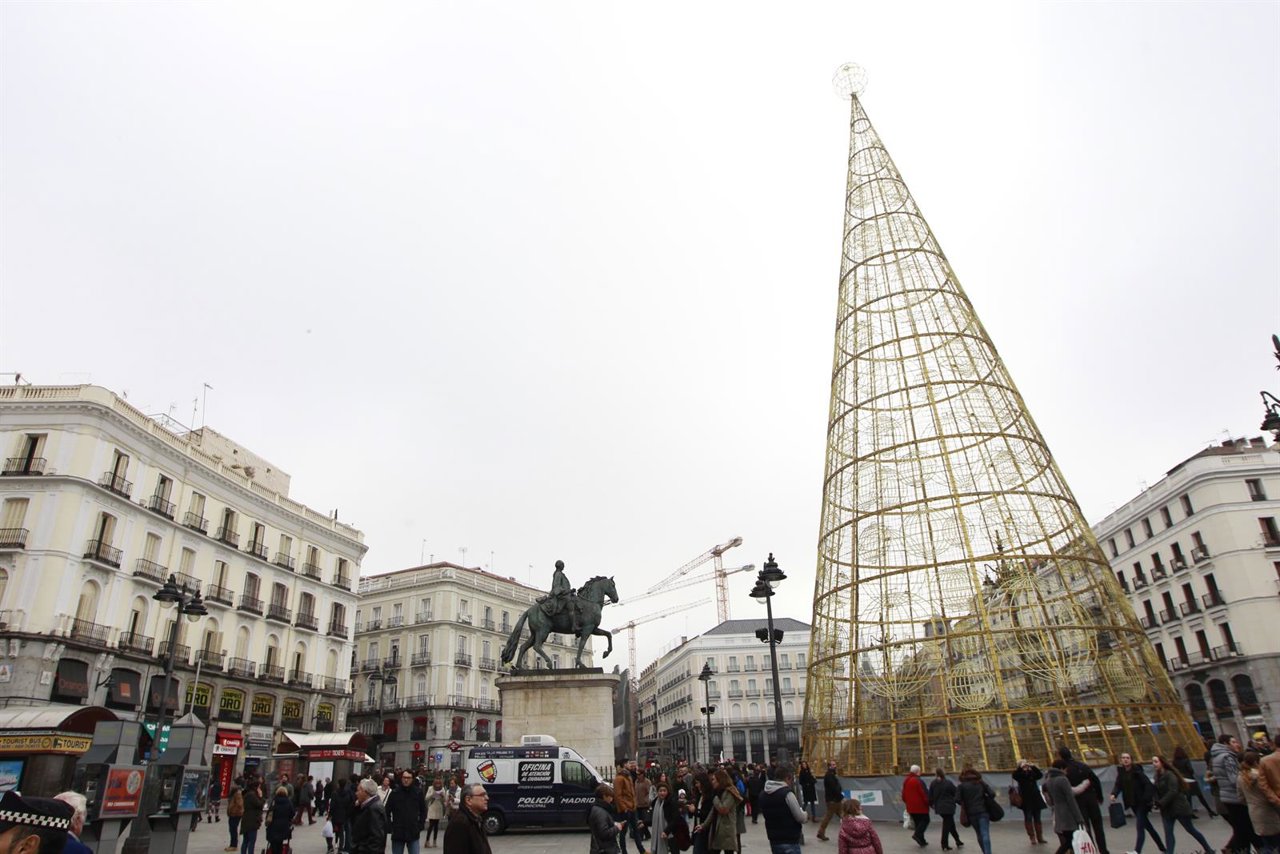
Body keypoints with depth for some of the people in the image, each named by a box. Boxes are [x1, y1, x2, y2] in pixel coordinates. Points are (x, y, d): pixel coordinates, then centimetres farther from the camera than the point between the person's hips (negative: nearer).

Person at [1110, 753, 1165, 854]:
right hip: (1132, 803, 7)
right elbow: (1118, 785, -1)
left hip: (1142, 803, -7)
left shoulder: (1137, 771, -14)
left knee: (1140, 827, -13)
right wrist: (1114, 794, -19)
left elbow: (1148, 785, -19)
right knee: (1147, 826, 18)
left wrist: (1146, 799, -25)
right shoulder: (1121, 772, 4)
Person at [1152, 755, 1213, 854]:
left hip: (1179, 807, -7)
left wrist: (1161, 803, -24)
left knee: (1191, 830, 9)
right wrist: (1157, 801, -10)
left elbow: (1173, 791, -24)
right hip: (1166, 809, 7)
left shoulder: (1170, 774, -17)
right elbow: (1157, 792, 10)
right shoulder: (1157, 776, 9)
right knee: (1168, 832, -2)